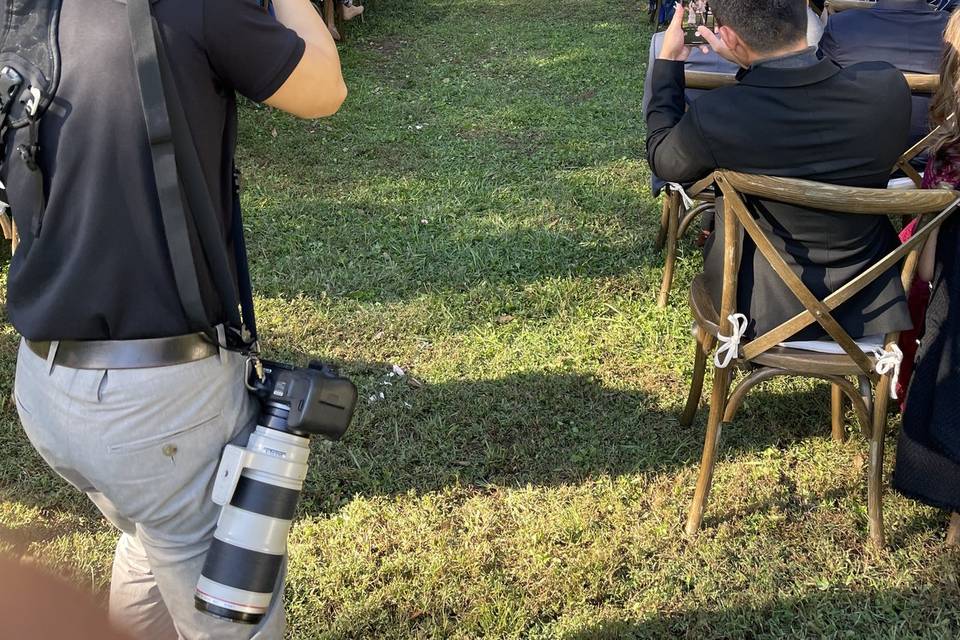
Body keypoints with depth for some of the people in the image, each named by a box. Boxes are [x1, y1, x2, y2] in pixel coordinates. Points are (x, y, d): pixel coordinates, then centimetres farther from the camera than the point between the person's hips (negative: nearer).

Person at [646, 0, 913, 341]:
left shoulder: (714, 116, -29)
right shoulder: (888, 86, -21)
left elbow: (662, 159, -4)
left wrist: (668, 61, 3)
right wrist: (749, 62, 4)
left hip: (766, 310, -2)